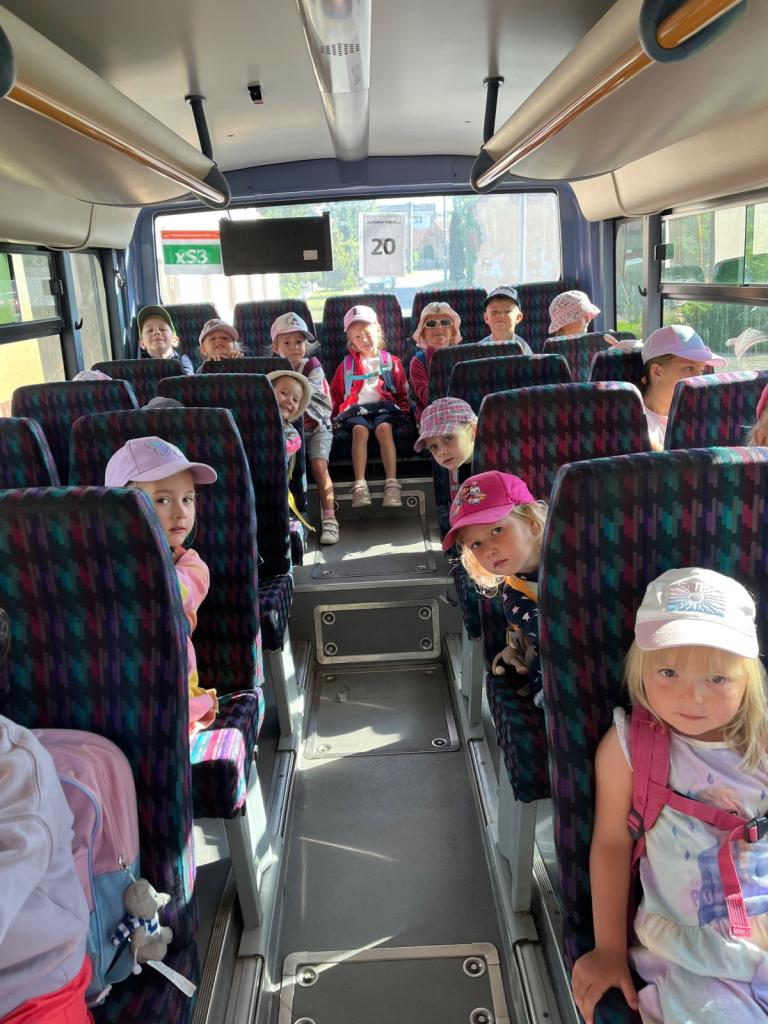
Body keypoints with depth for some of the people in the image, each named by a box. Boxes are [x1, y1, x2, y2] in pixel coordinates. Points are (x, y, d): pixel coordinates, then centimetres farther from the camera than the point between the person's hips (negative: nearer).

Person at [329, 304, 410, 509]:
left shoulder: (391, 361, 16)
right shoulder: (346, 365, 18)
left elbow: (403, 392, 18)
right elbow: (336, 393, 23)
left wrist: (402, 411, 3)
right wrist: (338, 415, 10)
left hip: (383, 407, -1)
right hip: (356, 409, 1)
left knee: (384, 428, -34)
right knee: (360, 429, -33)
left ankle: (392, 484, -42)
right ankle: (359, 485, -42)